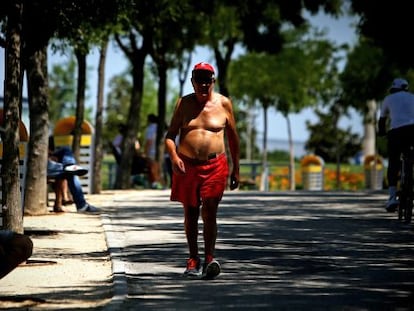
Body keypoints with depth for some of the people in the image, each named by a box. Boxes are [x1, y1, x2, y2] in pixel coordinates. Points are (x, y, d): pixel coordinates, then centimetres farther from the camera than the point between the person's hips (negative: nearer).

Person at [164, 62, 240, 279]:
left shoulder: (223, 104, 4)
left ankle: (209, 259, -13)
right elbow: (170, 134, 6)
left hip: (215, 166, -2)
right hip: (187, 165, 2)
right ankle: (193, 259, 18)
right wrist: (174, 157, -14)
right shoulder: (184, 104, 5)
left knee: (209, 212, -13)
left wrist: (235, 169, 10)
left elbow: (233, 137, 11)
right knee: (190, 213, 8)